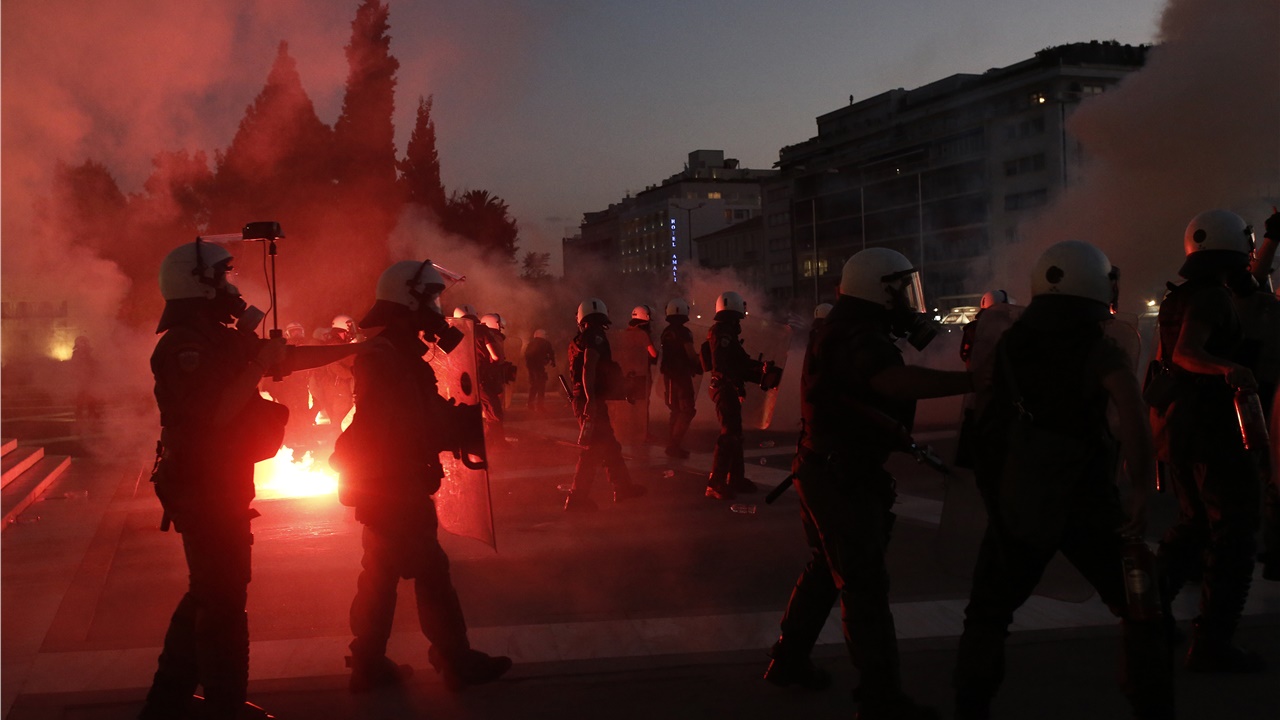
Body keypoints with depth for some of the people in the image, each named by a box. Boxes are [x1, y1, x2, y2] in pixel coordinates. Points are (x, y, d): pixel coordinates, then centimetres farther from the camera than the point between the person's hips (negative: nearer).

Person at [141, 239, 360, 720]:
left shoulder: (220, 339, 11)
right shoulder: (184, 345, -17)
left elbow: (293, 357, 15)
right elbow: (216, 411, -27)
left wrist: (355, 348, 15)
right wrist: (260, 365, -21)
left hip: (220, 487, 10)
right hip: (204, 490, -10)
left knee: (208, 594, 18)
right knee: (224, 600, -3)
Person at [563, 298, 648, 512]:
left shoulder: (579, 340, 16)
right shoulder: (596, 336, -11)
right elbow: (588, 368, -23)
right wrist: (591, 398, -29)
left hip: (583, 399, 10)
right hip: (593, 400, -10)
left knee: (609, 445, 17)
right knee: (593, 450, -6)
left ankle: (623, 487, 27)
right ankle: (577, 498, -5)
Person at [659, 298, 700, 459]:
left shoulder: (665, 332, 9)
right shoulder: (683, 332, -15)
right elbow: (691, 355, -16)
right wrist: (699, 364, 3)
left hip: (668, 375, 8)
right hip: (682, 374, -8)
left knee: (675, 410, 16)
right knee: (687, 411, -3)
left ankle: (671, 445, 16)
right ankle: (675, 445, -9)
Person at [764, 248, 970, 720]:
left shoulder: (854, 331, 13)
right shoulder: (857, 338, -22)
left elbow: (887, 384, 10)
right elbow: (897, 381, -39)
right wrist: (975, 380, -41)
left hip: (830, 470, 11)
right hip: (841, 476, -11)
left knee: (827, 569, 21)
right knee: (865, 584, -4)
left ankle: (788, 660, 33)